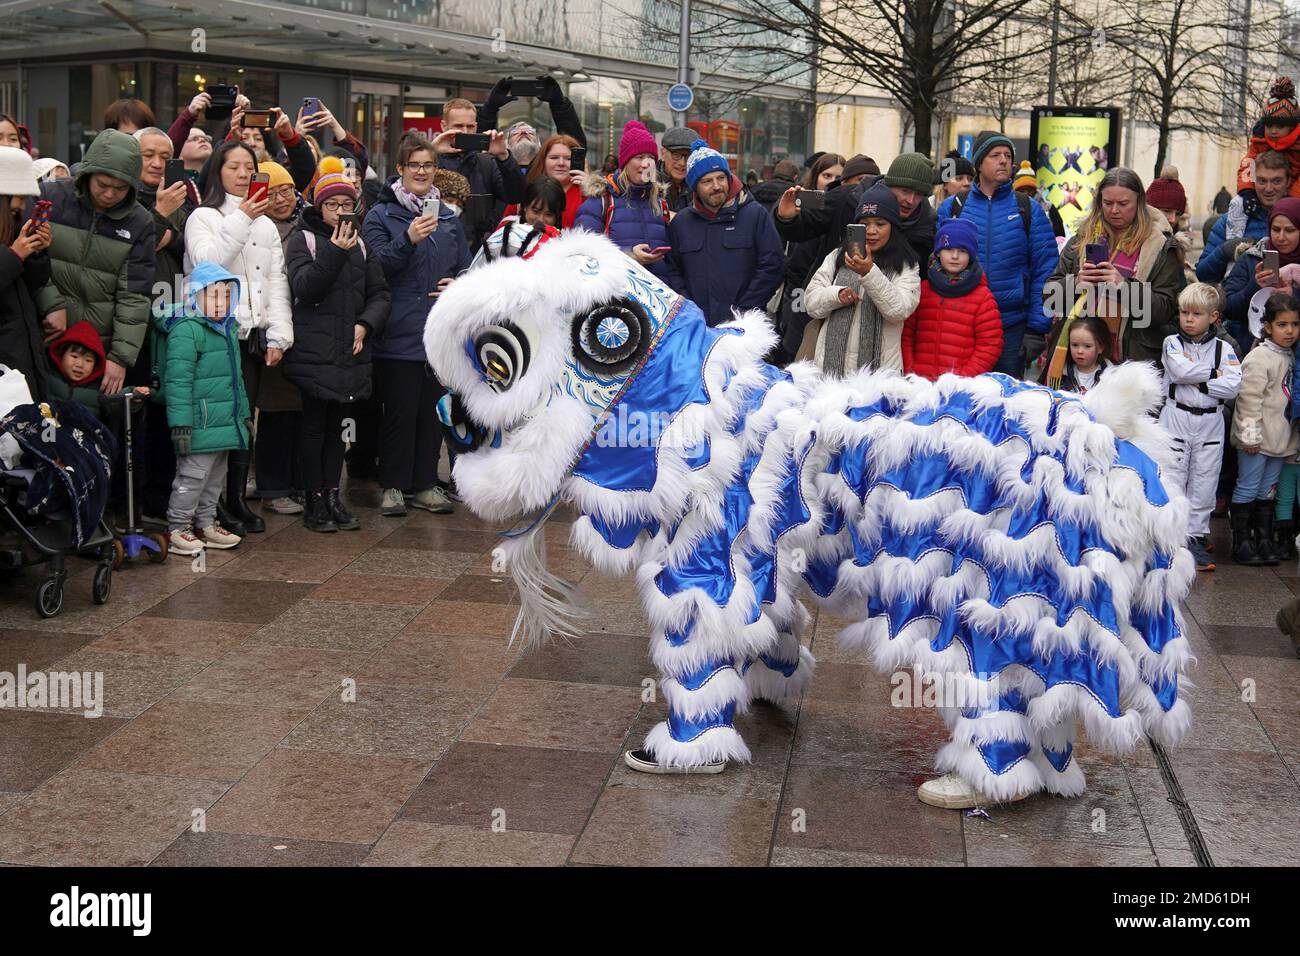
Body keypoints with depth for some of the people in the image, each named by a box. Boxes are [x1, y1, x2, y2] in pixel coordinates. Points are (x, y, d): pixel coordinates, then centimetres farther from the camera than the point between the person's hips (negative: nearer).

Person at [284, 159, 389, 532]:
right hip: (314, 352, -4)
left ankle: (333, 496, 18)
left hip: (350, 353, 4)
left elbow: (379, 294, 10)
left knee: (335, 426, 11)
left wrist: (365, 324, -7)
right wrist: (335, 252, -21)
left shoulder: (361, 244, 13)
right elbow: (304, 288, -15)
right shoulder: (303, 239, -1)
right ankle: (315, 501, 6)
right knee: (314, 426, 1)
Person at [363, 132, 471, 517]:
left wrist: (458, 286, 0)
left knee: (433, 410, 8)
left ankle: (425, 484, 16)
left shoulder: (449, 217, 15)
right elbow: (377, 266, -12)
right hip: (399, 331, -4)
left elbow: (466, 267, 21)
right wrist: (408, 240, -25)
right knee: (399, 410, -2)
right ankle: (393, 485, 8)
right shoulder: (381, 215, 1)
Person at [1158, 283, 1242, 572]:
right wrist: (1214, 373, -10)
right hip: (1176, 418, -2)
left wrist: (1196, 381, -13)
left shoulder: (1223, 348, 3)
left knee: (1204, 481, 6)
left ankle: (1195, 535, 15)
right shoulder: (1172, 343, 1)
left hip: (1210, 422, 2)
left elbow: (1233, 386, -10)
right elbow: (1181, 370, -18)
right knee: (1172, 478, -3)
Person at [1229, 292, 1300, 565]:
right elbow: (1249, 399, -19)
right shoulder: (1259, 358, -16)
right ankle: (1241, 543, 7)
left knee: (1267, 490, 14)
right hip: (1256, 439, -8)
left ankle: (1264, 541, 21)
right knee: (1247, 489, 0)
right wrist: (1251, 435, -20)